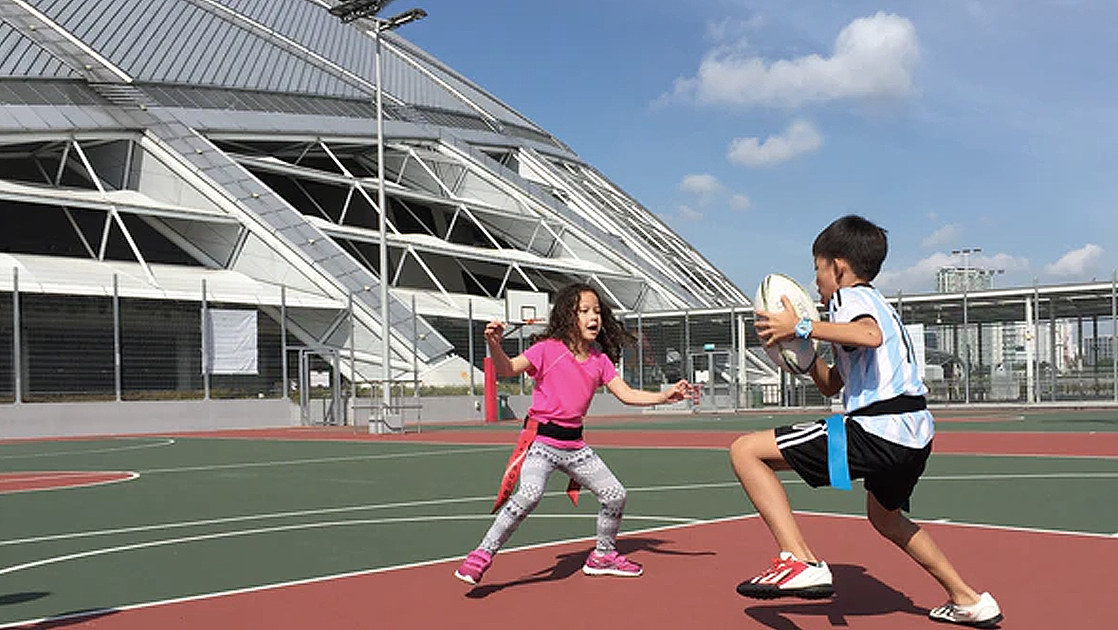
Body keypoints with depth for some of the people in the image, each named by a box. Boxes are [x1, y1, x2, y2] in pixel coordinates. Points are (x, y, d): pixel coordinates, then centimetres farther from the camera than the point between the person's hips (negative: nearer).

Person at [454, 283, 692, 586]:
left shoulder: (600, 360, 8)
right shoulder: (548, 348, -9)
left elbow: (627, 395, 6)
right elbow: (508, 369, -18)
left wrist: (665, 396, -5)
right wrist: (494, 344, -38)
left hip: (575, 444, 6)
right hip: (542, 440, -6)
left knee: (616, 495, 7)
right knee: (530, 493, -29)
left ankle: (603, 555, 32)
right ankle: (481, 555, -16)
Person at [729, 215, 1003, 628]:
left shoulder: (851, 296, 0)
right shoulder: (876, 302, 29)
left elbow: (869, 335, -27)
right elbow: (831, 385, 33)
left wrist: (802, 326, -20)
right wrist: (800, 345, 21)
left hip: (877, 431, -10)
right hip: (915, 434, 10)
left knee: (746, 450, -11)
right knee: (884, 516, 38)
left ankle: (801, 562, -22)